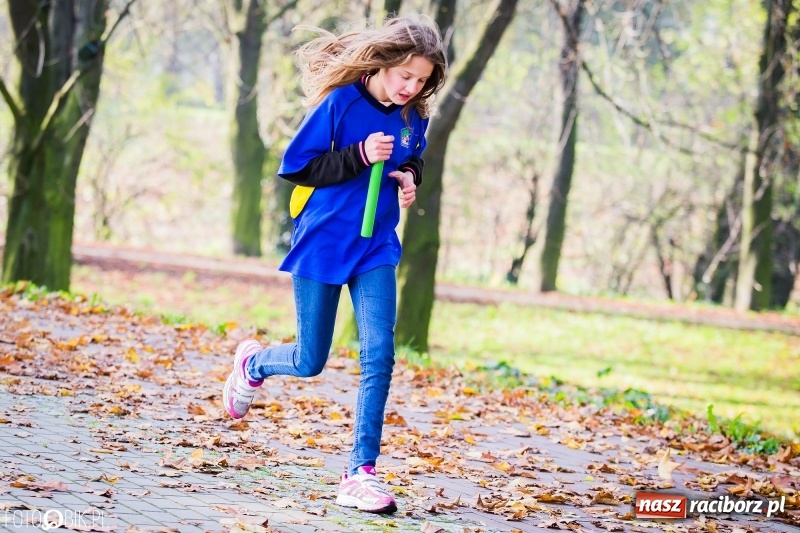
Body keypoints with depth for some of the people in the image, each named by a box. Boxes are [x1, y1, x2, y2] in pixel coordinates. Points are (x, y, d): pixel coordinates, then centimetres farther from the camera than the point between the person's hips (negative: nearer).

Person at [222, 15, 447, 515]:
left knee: (379, 355, -11)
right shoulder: (341, 102, -15)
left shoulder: (413, 117, 1)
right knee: (310, 363, 6)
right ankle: (253, 362, 41)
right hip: (322, 243, -4)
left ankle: (361, 472, -5)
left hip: (376, 247, 4)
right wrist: (360, 156, -25)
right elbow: (296, 166, -14)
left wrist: (408, 178, -3)